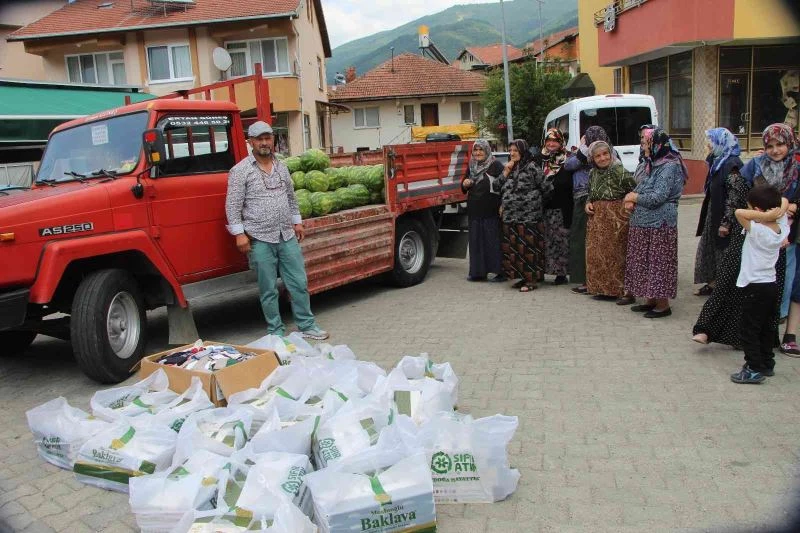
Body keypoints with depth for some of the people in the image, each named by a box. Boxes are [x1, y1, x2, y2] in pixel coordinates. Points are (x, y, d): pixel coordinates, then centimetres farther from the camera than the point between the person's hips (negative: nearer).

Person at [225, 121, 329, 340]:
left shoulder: (281, 166, 12)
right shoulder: (240, 171, -6)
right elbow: (233, 205, -8)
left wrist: (297, 221, 18)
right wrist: (239, 234, -13)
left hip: (287, 235, 5)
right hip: (260, 239, -5)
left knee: (299, 283, 7)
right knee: (269, 290, 4)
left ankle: (307, 325, 19)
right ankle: (276, 332, 15)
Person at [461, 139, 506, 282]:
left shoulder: (495, 165, -4)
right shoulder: (471, 167, 15)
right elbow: (464, 187, 24)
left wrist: (502, 205, -19)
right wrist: (465, 184, 0)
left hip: (491, 211, -6)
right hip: (474, 211, 6)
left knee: (493, 240, -5)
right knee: (476, 241, 8)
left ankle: (500, 271, 2)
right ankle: (478, 272, 15)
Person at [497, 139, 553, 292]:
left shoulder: (531, 167, -7)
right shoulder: (509, 168, 14)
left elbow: (547, 188, -7)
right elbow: (498, 186, 10)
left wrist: (536, 201, 6)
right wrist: (506, 171, -1)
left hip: (528, 216, -7)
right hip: (510, 216, 7)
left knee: (528, 247, -5)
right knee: (513, 248, 8)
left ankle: (532, 279, 2)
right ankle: (523, 277, 18)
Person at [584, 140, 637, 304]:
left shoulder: (619, 171, -12)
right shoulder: (593, 173, 11)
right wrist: (588, 204, 7)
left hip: (617, 217, -7)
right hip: (597, 219, 7)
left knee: (618, 253, -3)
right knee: (597, 253, 9)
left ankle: (625, 291, 5)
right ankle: (604, 289, 21)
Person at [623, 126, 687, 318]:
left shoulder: (669, 167, -14)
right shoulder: (647, 164, 12)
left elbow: (657, 197, -21)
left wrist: (634, 197, -8)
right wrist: (631, 201, 0)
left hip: (660, 224, -9)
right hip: (642, 222, 9)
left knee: (659, 263, -2)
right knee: (643, 262, 13)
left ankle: (663, 304, 8)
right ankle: (651, 299, 24)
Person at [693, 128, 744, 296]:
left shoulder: (732, 165, -18)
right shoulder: (718, 162, 10)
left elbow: (734, 197, -22)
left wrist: (726, 223, -22)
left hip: (724, 217, -9)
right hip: (714, 214, 9)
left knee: (724, 253, 0)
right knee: (711, 250, 15)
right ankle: (712, 284, 27)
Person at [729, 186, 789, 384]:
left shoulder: (757, 230, -22)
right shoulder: (782, 228, 0)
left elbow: (739, 213, -33)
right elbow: (784, 201, 14)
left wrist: (766, 216, -27)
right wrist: (779, 211, -6)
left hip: (755, 288, -8)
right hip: (771, 285, 8)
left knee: (748, 329, 1)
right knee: (767, 328, 19)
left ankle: (754, 369, 3)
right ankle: (767, 364, 29)